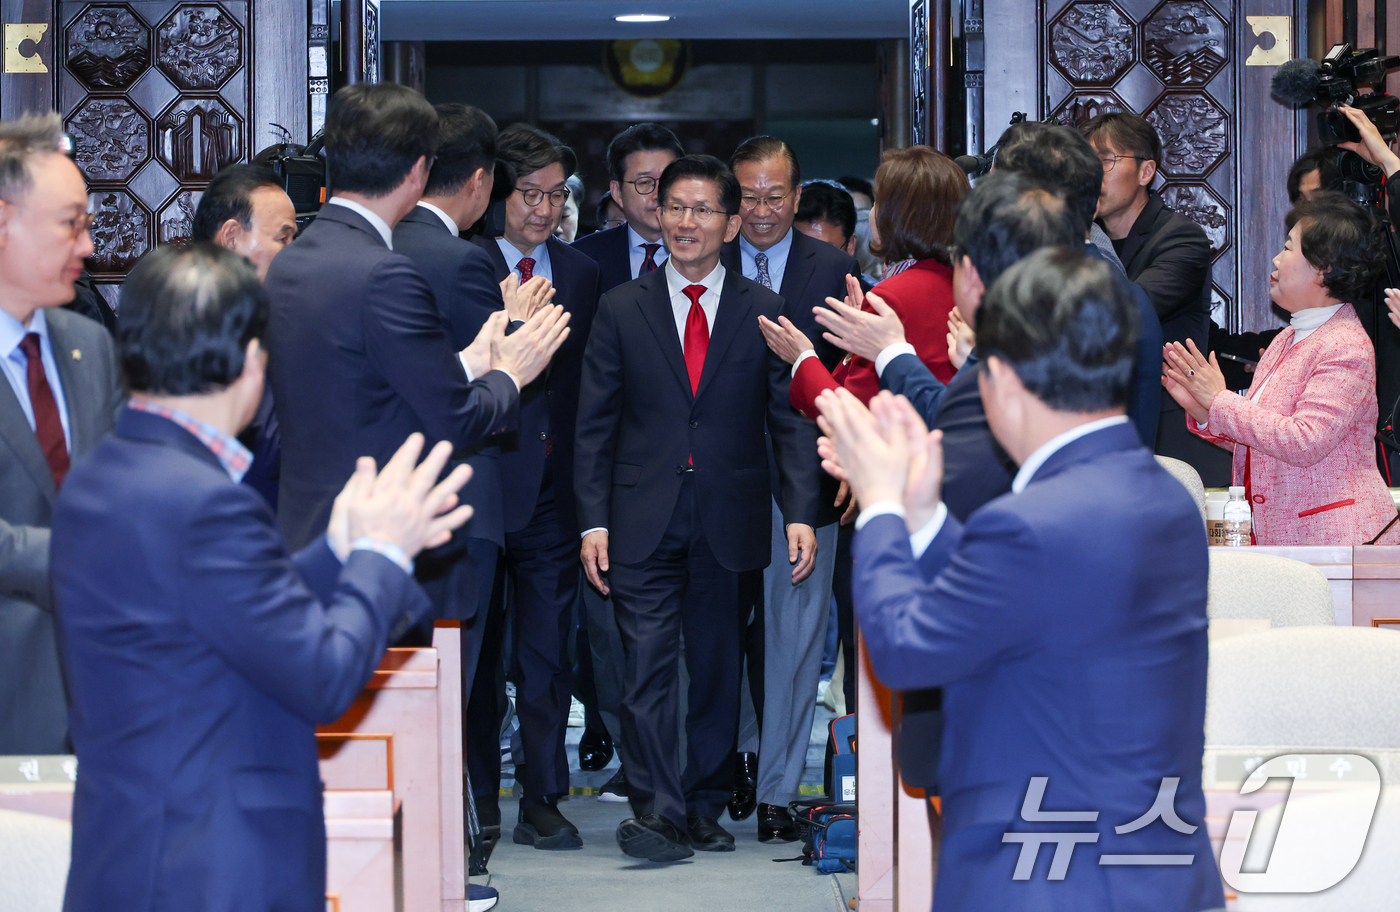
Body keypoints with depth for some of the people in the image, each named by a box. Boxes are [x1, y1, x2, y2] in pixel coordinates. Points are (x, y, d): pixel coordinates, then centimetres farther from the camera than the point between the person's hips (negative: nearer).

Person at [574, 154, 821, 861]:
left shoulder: (765, 313, 5)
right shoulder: (621, 310, 6)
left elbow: (791, 422, 4)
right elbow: (595, 425, 5)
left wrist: (801, 513, -7)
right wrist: (594, 521, -3)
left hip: (728, 523, 1)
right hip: (644, 521, -1)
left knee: (716, 669, 7)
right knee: (647, 667, -8)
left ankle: (704, 809, 17)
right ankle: (656, 810, -9)